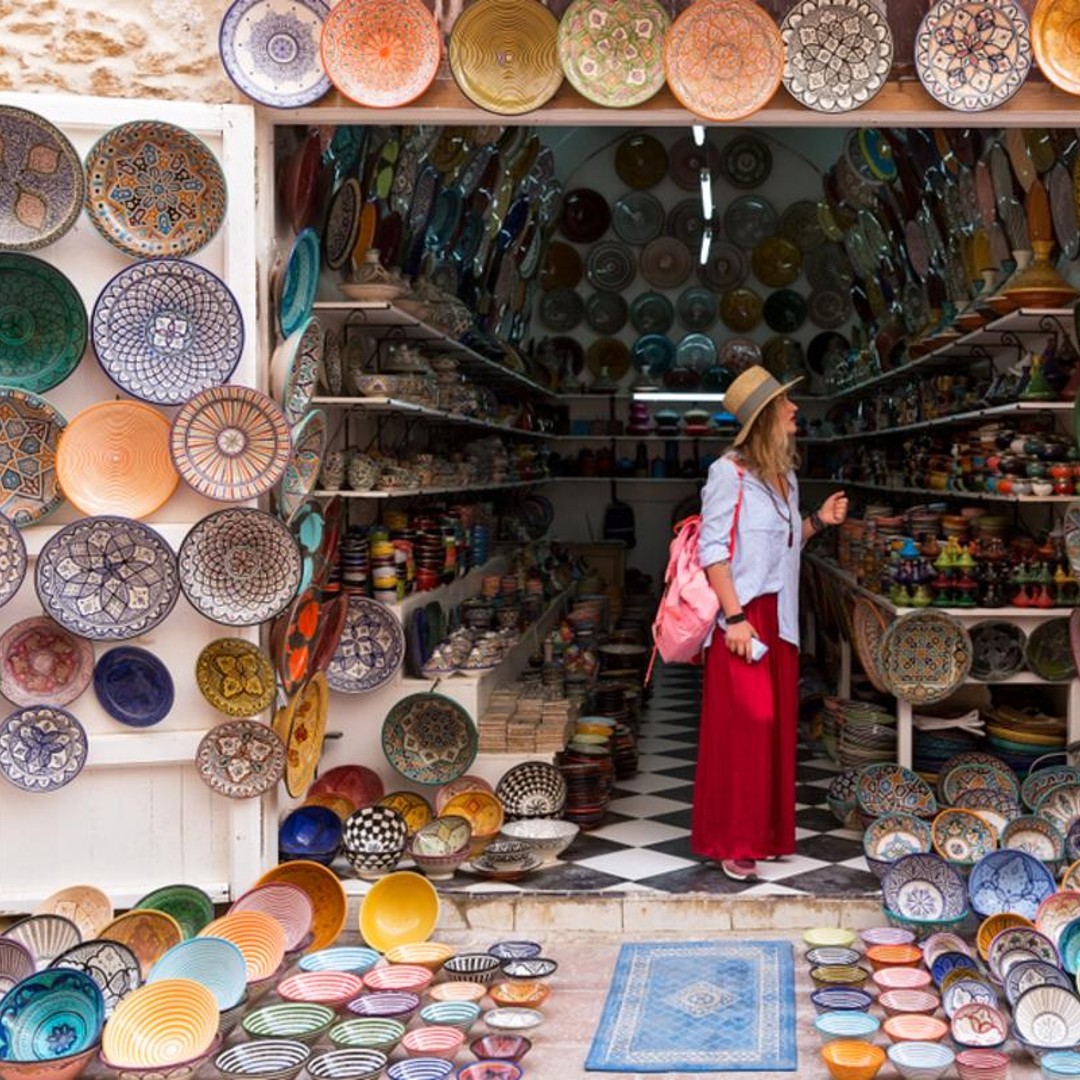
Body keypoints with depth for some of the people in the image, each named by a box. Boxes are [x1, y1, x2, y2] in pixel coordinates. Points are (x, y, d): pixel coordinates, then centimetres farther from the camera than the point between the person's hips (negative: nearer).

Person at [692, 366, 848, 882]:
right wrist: (734, 617, -20)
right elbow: (713, 549, -14)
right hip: (743, 615, -8)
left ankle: (767, 831, 22)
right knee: (743, 724, -6)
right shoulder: (730, 472, -11)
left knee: (777, 723, 11)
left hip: (780, 617, 8)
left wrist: (819, 520, 6)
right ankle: (733, 843, 3)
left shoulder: (785, 476, 13)